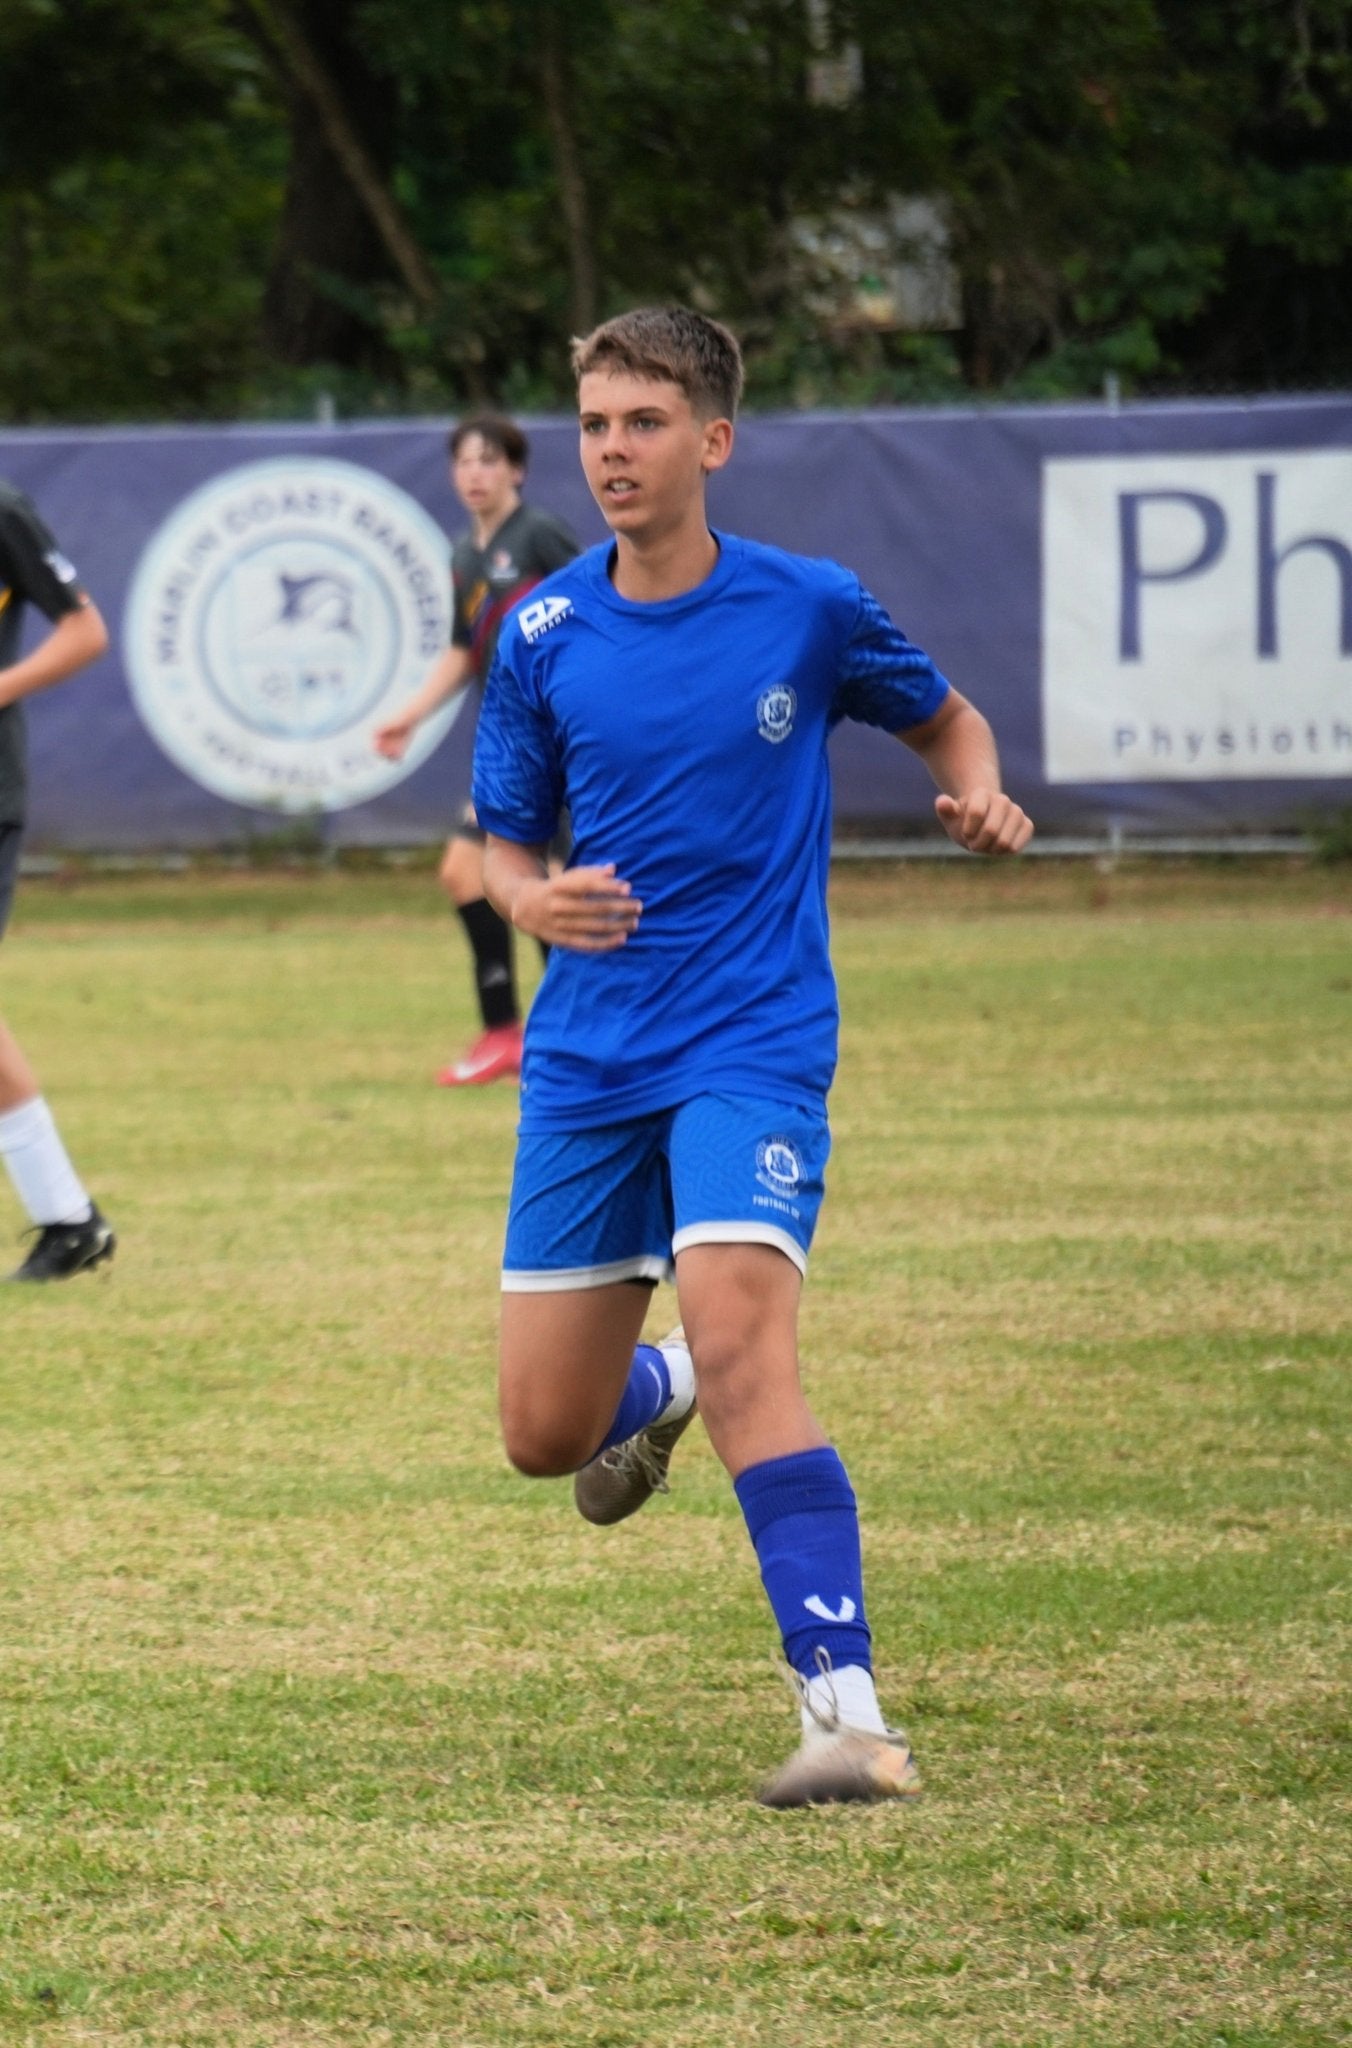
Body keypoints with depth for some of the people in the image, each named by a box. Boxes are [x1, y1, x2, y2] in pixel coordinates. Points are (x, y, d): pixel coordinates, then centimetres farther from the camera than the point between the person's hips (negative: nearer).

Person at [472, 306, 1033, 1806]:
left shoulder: (809, 610, -4)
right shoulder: (544, 637, 2)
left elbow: (944, 718, 14)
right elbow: (504, 841, 12)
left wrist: (980, 798, -8)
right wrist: (532, 898, -12)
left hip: (751, 1047, -4)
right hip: (586, 1058, 4)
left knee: (739, 1352, -26)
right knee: (543, 1434, 7)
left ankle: (846, 1711, -28)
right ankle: (646, 1394, 45)